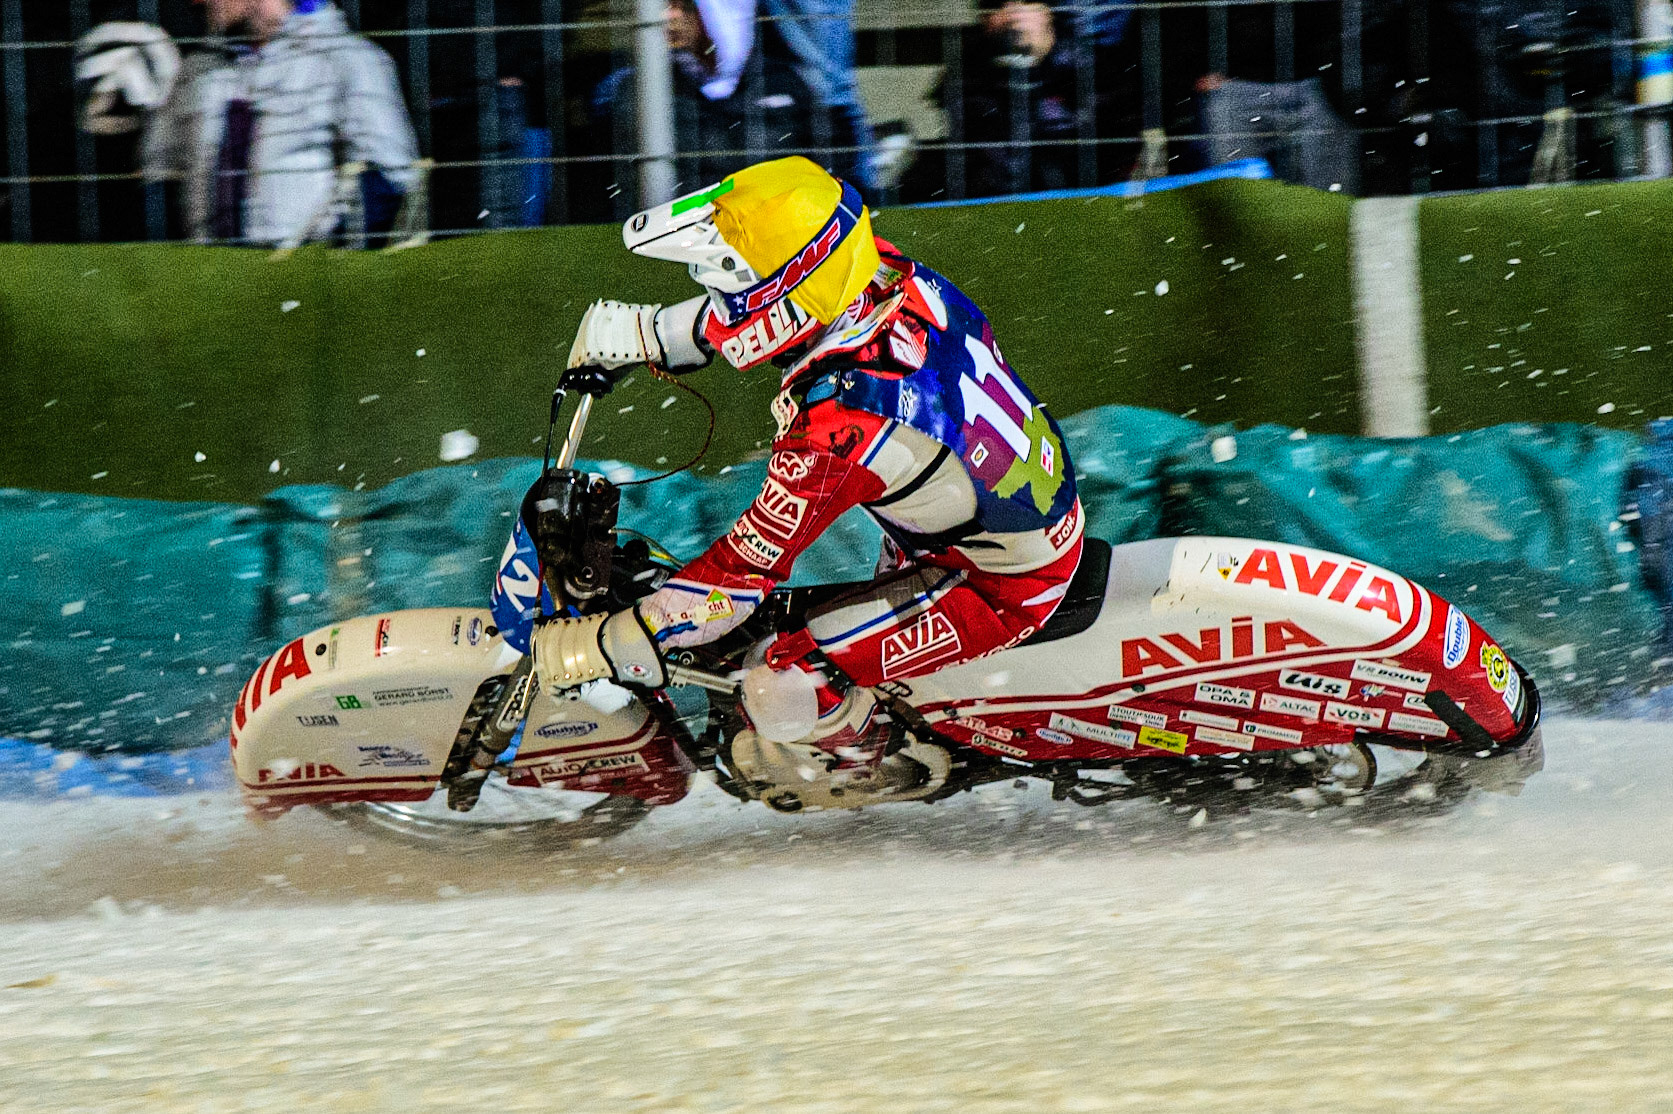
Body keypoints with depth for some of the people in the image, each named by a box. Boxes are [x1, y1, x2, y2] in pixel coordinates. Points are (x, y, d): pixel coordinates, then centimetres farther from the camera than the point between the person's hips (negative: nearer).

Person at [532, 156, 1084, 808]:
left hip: (1002, 590, -8)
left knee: (781, 688, -9)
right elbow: (762, 304, 8)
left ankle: (867, 759, 20)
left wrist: (597, 648, -20)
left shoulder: (837, 430, -37)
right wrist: (640, 332, 10)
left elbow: (743, 574, -28)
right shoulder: (887, 272, -16)